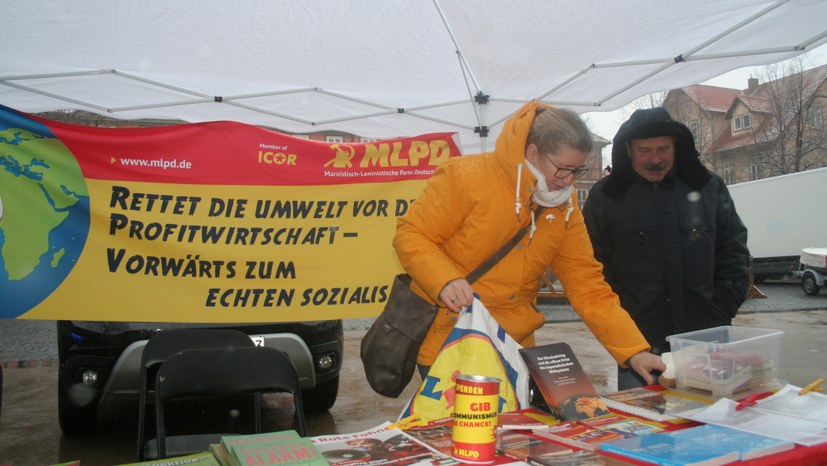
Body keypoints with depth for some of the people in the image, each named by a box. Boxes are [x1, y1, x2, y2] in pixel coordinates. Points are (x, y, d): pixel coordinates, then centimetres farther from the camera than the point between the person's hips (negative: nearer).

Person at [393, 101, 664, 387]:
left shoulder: (565, 206, 1)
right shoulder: (464, 176, -15)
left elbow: (587, 285, 1)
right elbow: (411, 235, -12)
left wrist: (634, 351, -6)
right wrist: (445, 280, -30)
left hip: (513, 350, 5)